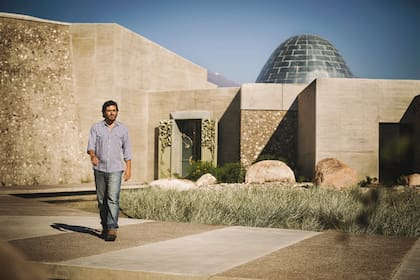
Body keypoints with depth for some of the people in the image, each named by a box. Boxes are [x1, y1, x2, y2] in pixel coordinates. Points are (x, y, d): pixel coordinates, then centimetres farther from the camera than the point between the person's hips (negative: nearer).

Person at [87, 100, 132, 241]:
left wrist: (128, 168, 5)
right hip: (99, 168, 2)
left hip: (115, 169, -1)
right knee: (101, 199, 9)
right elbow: (90, 146, -3)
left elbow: (127, 150, 10)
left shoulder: (123, 129, 6)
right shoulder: (96, 127, 4)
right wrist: (93, 155, -25)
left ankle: (112, 228, -17)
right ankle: (105, 226, 24)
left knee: (113, 199, -13)